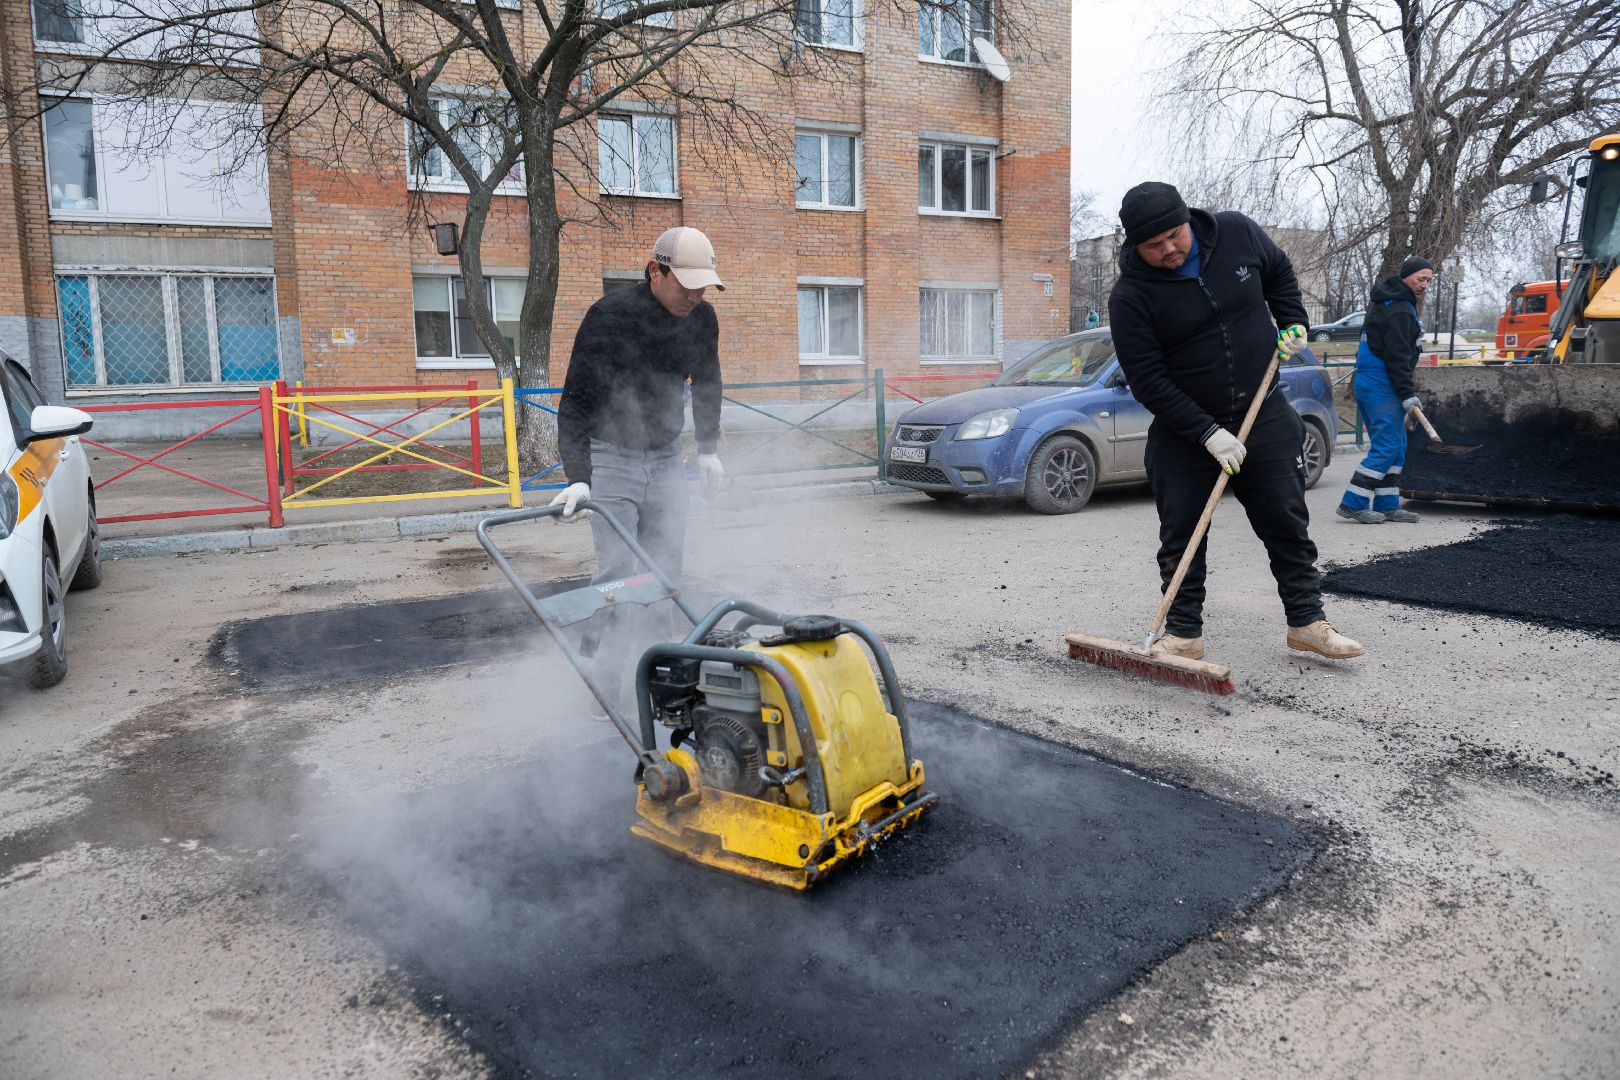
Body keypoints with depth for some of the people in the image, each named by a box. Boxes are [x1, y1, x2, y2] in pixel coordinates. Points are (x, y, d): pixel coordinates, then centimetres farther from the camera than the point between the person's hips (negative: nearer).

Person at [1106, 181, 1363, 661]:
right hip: (1182, 431, -2)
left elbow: (1279, 271, 17)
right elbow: (1147, 380, -17)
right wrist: (1207, 433, -21)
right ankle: (1183, 632, 12)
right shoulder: (1130, 296, -17)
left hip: (1265, 416, 3)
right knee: (1181, 537, 0)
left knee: (1287, 523, 7)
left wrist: (1293, 323, 4)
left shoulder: (1237, 232, -7)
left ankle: (1306, 622, 20)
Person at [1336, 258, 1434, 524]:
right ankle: (1352, 504, -12)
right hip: (1381, 385, -11)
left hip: (1370, 382, 11)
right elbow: (1397, 356, -19)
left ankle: (1387, 505, 14)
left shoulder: (1387, 301, 19)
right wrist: (1408, 393, -18)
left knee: (1396, 447, 12)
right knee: (1386, 447, -11)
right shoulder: (1399, 310, -14)